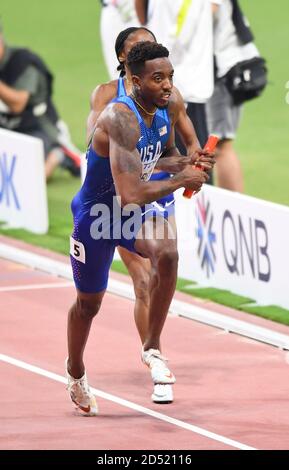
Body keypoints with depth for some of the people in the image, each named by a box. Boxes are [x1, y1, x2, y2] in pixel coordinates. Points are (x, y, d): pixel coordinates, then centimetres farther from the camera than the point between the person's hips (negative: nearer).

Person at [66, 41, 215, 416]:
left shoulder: (162, 109, -9)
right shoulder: (121, 119, -34)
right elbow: (131, 195, -41)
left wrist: (186, 163, -8)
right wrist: (182, 181, -30)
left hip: (137, 213, 5)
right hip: (97, 214, -5)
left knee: (167, 252, -28)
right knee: (88, 302, 15)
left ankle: (152, 348, -10)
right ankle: (75, 371, 46)